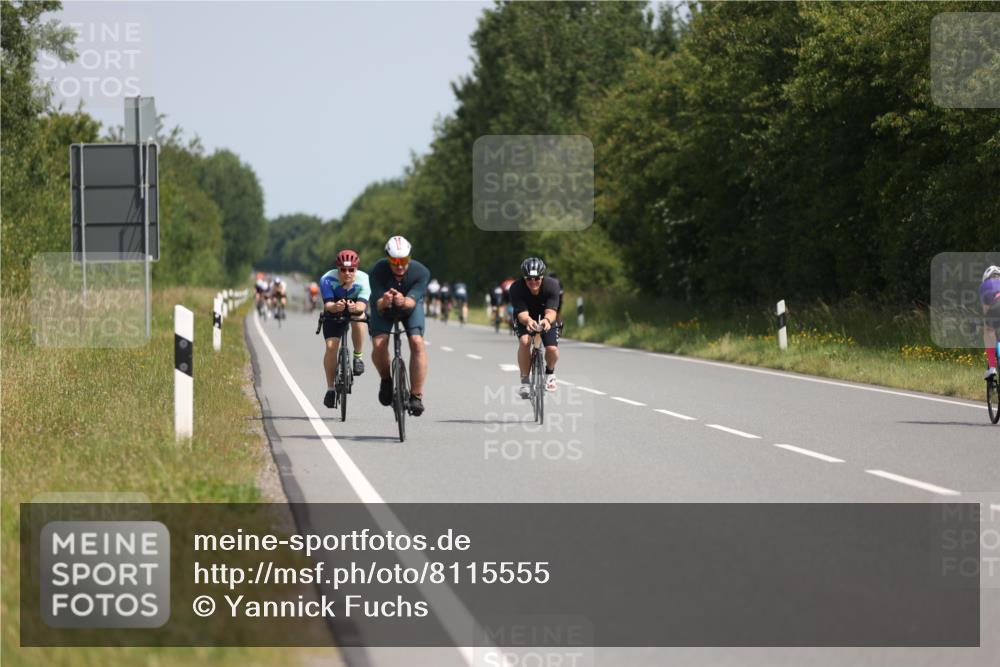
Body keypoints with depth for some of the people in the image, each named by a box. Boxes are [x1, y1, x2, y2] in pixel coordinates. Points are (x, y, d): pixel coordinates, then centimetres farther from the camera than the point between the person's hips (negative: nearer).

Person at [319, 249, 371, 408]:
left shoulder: (363, 280, -30)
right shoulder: (327, 280, -29)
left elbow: (362, 305, -41)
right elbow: (328, 304, -38)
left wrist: (355, 308, -64)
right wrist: (335, 306, -61)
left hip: (355, 309, -1)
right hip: (334, 313, 1)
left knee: (358, 319, -37)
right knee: (331, 346, -16)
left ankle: (358, 357, -18)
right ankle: (331, 388, -1)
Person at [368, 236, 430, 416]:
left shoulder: (421, 272, -29)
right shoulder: (377, 271, -31)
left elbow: (412, 301, -37)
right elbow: (378, 304, -34)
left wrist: (403, 301, -60)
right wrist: (384, 302, -58)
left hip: (410, 306, 0)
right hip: (384, 307, 0)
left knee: (417, 342, -23)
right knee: (379, 344, -23)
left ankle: (416, 395, -16)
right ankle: (386, 379, 9)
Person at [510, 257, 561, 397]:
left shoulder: (552, 286, -29)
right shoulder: (516, 289, -30)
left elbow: (551, 311, -37)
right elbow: (522, 313, -35)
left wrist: (547, 320, -61)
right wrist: (528, 321, -59)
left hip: (546, 318, 1)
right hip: (525, 319, -1)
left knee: (552, 349, -20)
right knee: (524, 341, -30)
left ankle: (550, 372, 15)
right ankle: (525, 380, -15)